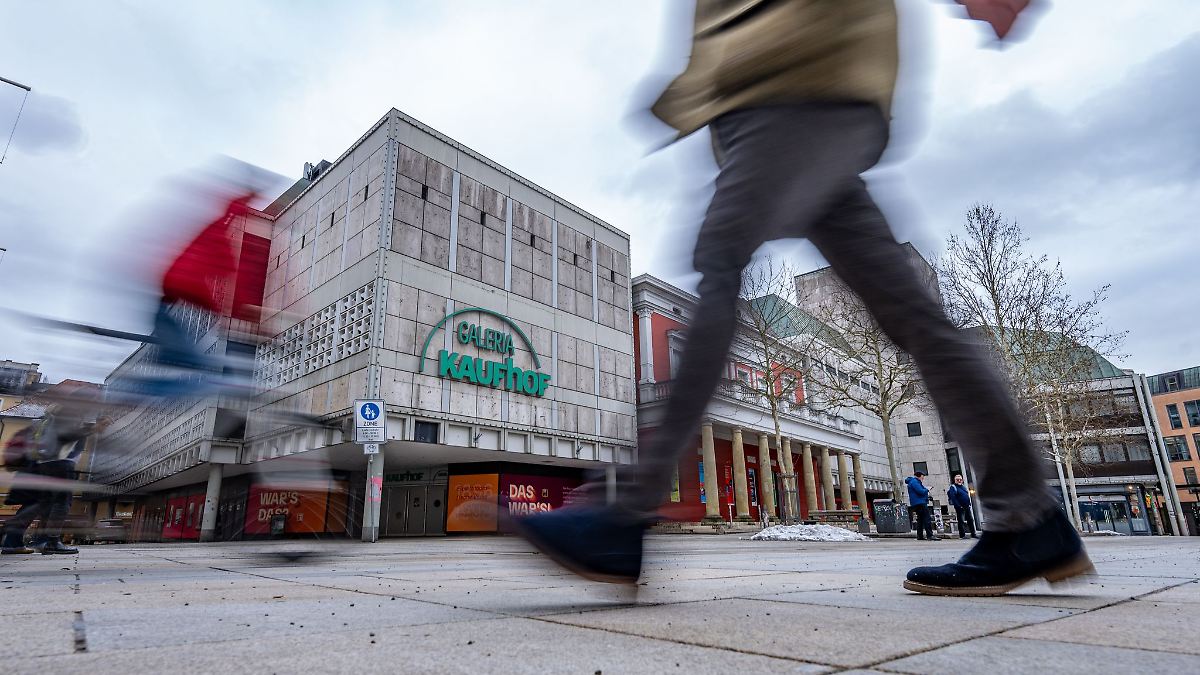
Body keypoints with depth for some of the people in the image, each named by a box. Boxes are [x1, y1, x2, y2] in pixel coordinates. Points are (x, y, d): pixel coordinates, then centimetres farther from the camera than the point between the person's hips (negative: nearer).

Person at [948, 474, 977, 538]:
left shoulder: (963, 486, 17)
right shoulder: (953, 487, -7)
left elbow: (968, 495, 23)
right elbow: (953, 498, -16)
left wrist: (969, 504, 11)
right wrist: (958, 506, -19)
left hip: (967, 507, 7)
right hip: (960, 508, -7)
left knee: (971, 520, 9)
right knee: (961, 521, -5)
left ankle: (973, 534, 16)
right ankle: (962, 535, -2)